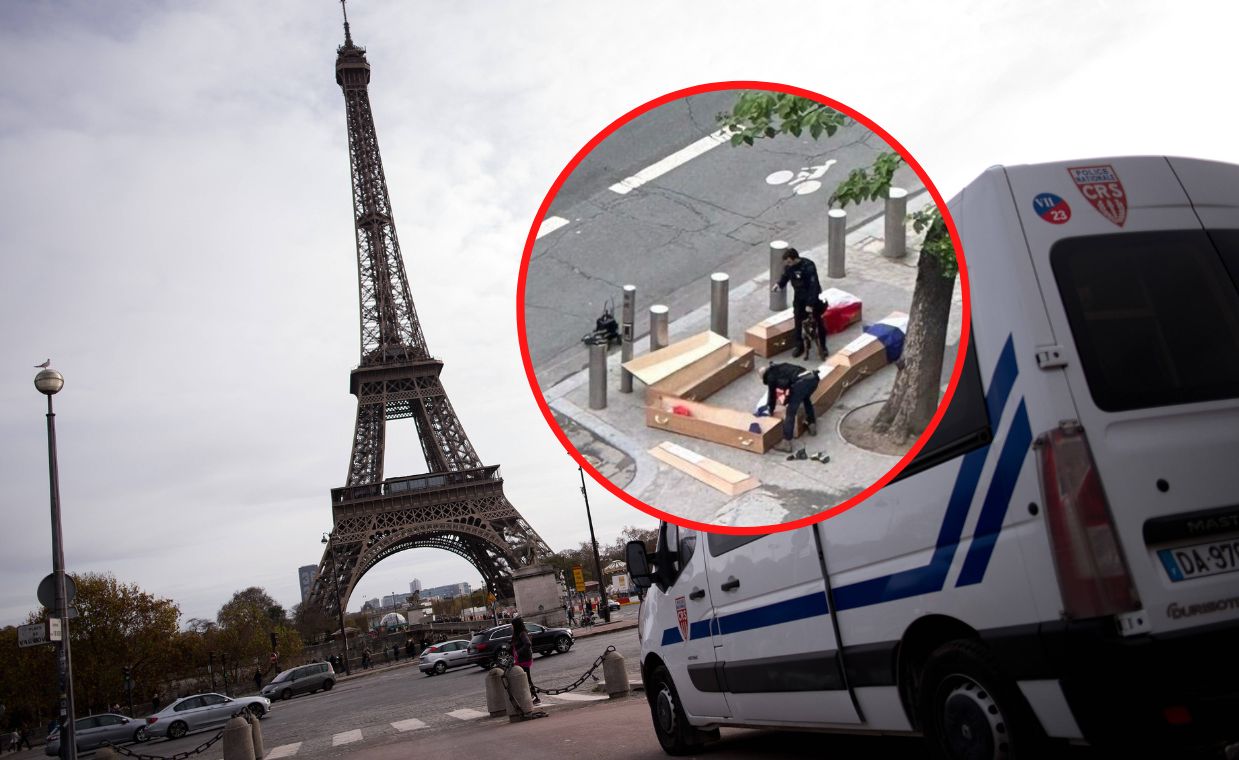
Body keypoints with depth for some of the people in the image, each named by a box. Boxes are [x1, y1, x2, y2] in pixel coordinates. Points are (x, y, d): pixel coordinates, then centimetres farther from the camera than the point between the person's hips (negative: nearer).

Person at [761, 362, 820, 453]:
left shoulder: (771, 376, 17)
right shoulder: (781, 367, 37)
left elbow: (772, 394, 26)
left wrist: (771, 410, 42)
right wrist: (787, 401, 62)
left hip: (801, 383, -7)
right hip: (813, 378, 7)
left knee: (790, 412, 1)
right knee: (806, 399, 38)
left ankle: (786, 443, 1)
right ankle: (812, 426, 44)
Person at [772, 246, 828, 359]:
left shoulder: (809, 266, -30)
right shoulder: (788, 266, -12)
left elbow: (814, 286, -30)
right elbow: (785, 276, 10)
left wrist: (810, 304, -31)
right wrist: (779, 284, -12)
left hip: (812, 297, -5)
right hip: (799, 297, 5)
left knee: (817, 322, 5)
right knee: (798, 321, 9)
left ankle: (822, 347, 19)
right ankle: (799, 346, 24)